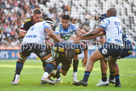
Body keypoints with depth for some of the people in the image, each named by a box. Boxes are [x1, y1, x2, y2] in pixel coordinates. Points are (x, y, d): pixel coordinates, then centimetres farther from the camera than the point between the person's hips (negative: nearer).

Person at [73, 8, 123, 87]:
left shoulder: (107, 21, 1)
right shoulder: (118, 21, 23)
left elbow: (95, 33, -1)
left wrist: (83, 36, 10)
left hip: (110, 45, -7)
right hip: (120, 47, 7)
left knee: (91, 59, -1)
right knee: (113, 62, 35)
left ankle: (85, 80, -15)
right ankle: (118, 82, 31)